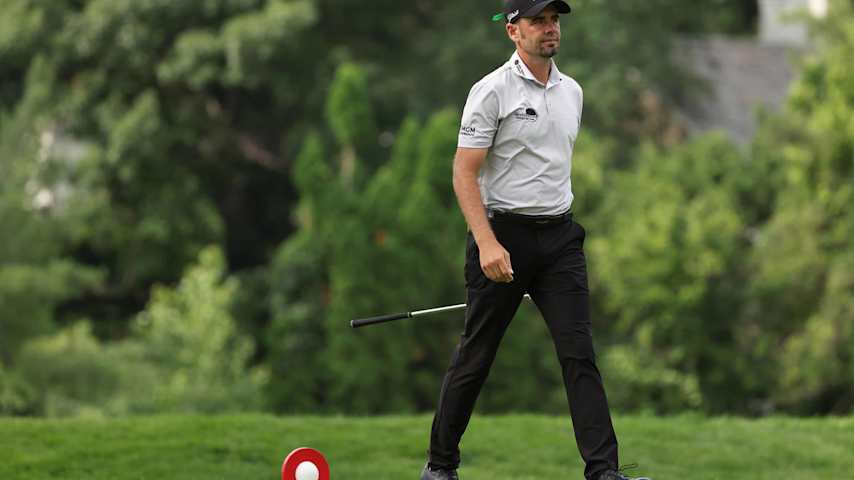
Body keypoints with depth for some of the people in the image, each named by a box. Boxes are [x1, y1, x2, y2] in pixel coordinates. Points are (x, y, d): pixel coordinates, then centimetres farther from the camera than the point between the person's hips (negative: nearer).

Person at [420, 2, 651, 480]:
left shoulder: (572, 92, 12)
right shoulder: (492, 91, -8)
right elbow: (465, 173, -12)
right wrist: (487, 243, -22)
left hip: (560, 238, 5)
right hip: (504, 237, -5)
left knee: (580, 353, -6)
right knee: (475, 357, 3)